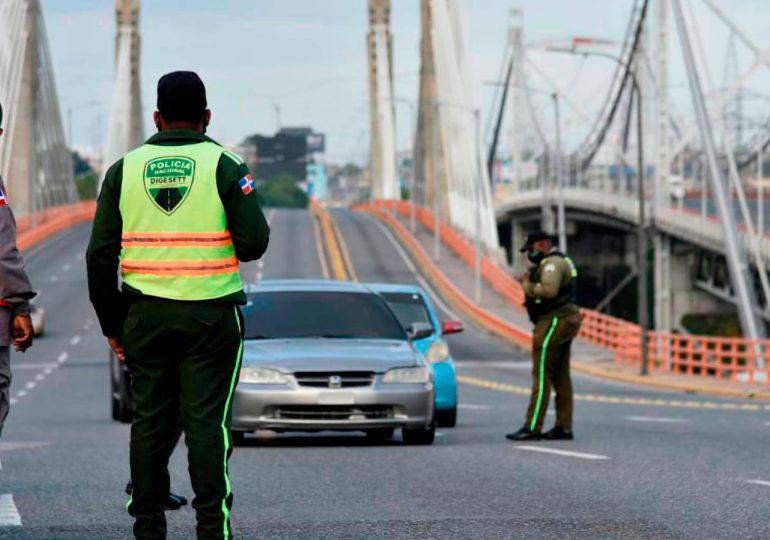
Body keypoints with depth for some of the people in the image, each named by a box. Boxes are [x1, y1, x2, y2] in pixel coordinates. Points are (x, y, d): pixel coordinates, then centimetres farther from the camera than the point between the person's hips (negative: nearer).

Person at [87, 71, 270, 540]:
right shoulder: (223, 166, -4)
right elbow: (255, 240, -10)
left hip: (145, 317, 2)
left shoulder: (124, 169, 4)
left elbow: (101, 255, 3)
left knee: (150, 422, 8)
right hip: (211, 315, -2)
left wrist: (111, 323, 9)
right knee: (207, 421, -1)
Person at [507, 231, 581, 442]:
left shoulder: (552, 263, -13)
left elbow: (549, 290, -28)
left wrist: (528, 286, -13)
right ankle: (564, 427, 9)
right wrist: (530, 283, 5)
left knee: (541, 375, -11)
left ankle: (533, 427, -14)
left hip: (554, 322, -11)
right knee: (560, 377, 10)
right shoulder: (560, 261, 21)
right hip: (565, 321, 11)